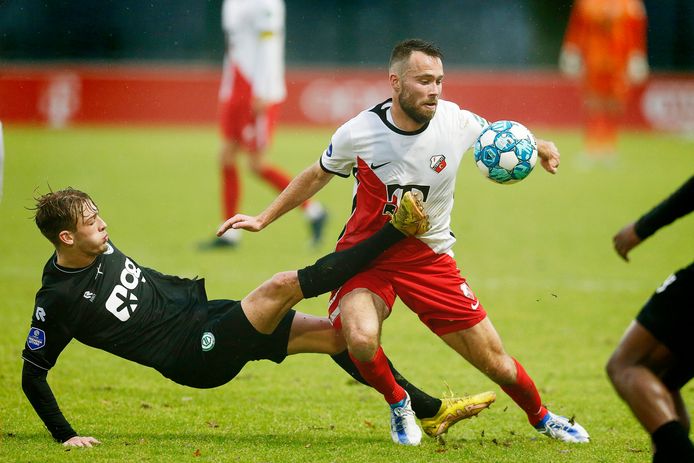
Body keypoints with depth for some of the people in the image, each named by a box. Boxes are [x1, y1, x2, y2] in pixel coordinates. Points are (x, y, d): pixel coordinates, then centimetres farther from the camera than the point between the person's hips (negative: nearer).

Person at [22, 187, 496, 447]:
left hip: (206, 314, 8)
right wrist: (65, 436, -11)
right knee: (283, 286, -25)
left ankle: (431, 410, 12)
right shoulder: (57, 300, -17)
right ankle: (398, 231, -18)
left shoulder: (101, 249, 4)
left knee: (333, 332, 0)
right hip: (195, 355, -8)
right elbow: (33, 375, -10)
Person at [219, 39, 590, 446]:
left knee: (495, 361, 2)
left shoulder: (458, 122, -13)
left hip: (430, 256, 2)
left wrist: (540, 147, -9)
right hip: (367, 250, -2)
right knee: (362, 341, -32)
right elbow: (318, 175, 5)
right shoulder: (359, 132, -16)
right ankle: (398, 404, 2)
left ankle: (541, 417, 35)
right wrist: (262, 220, 8)